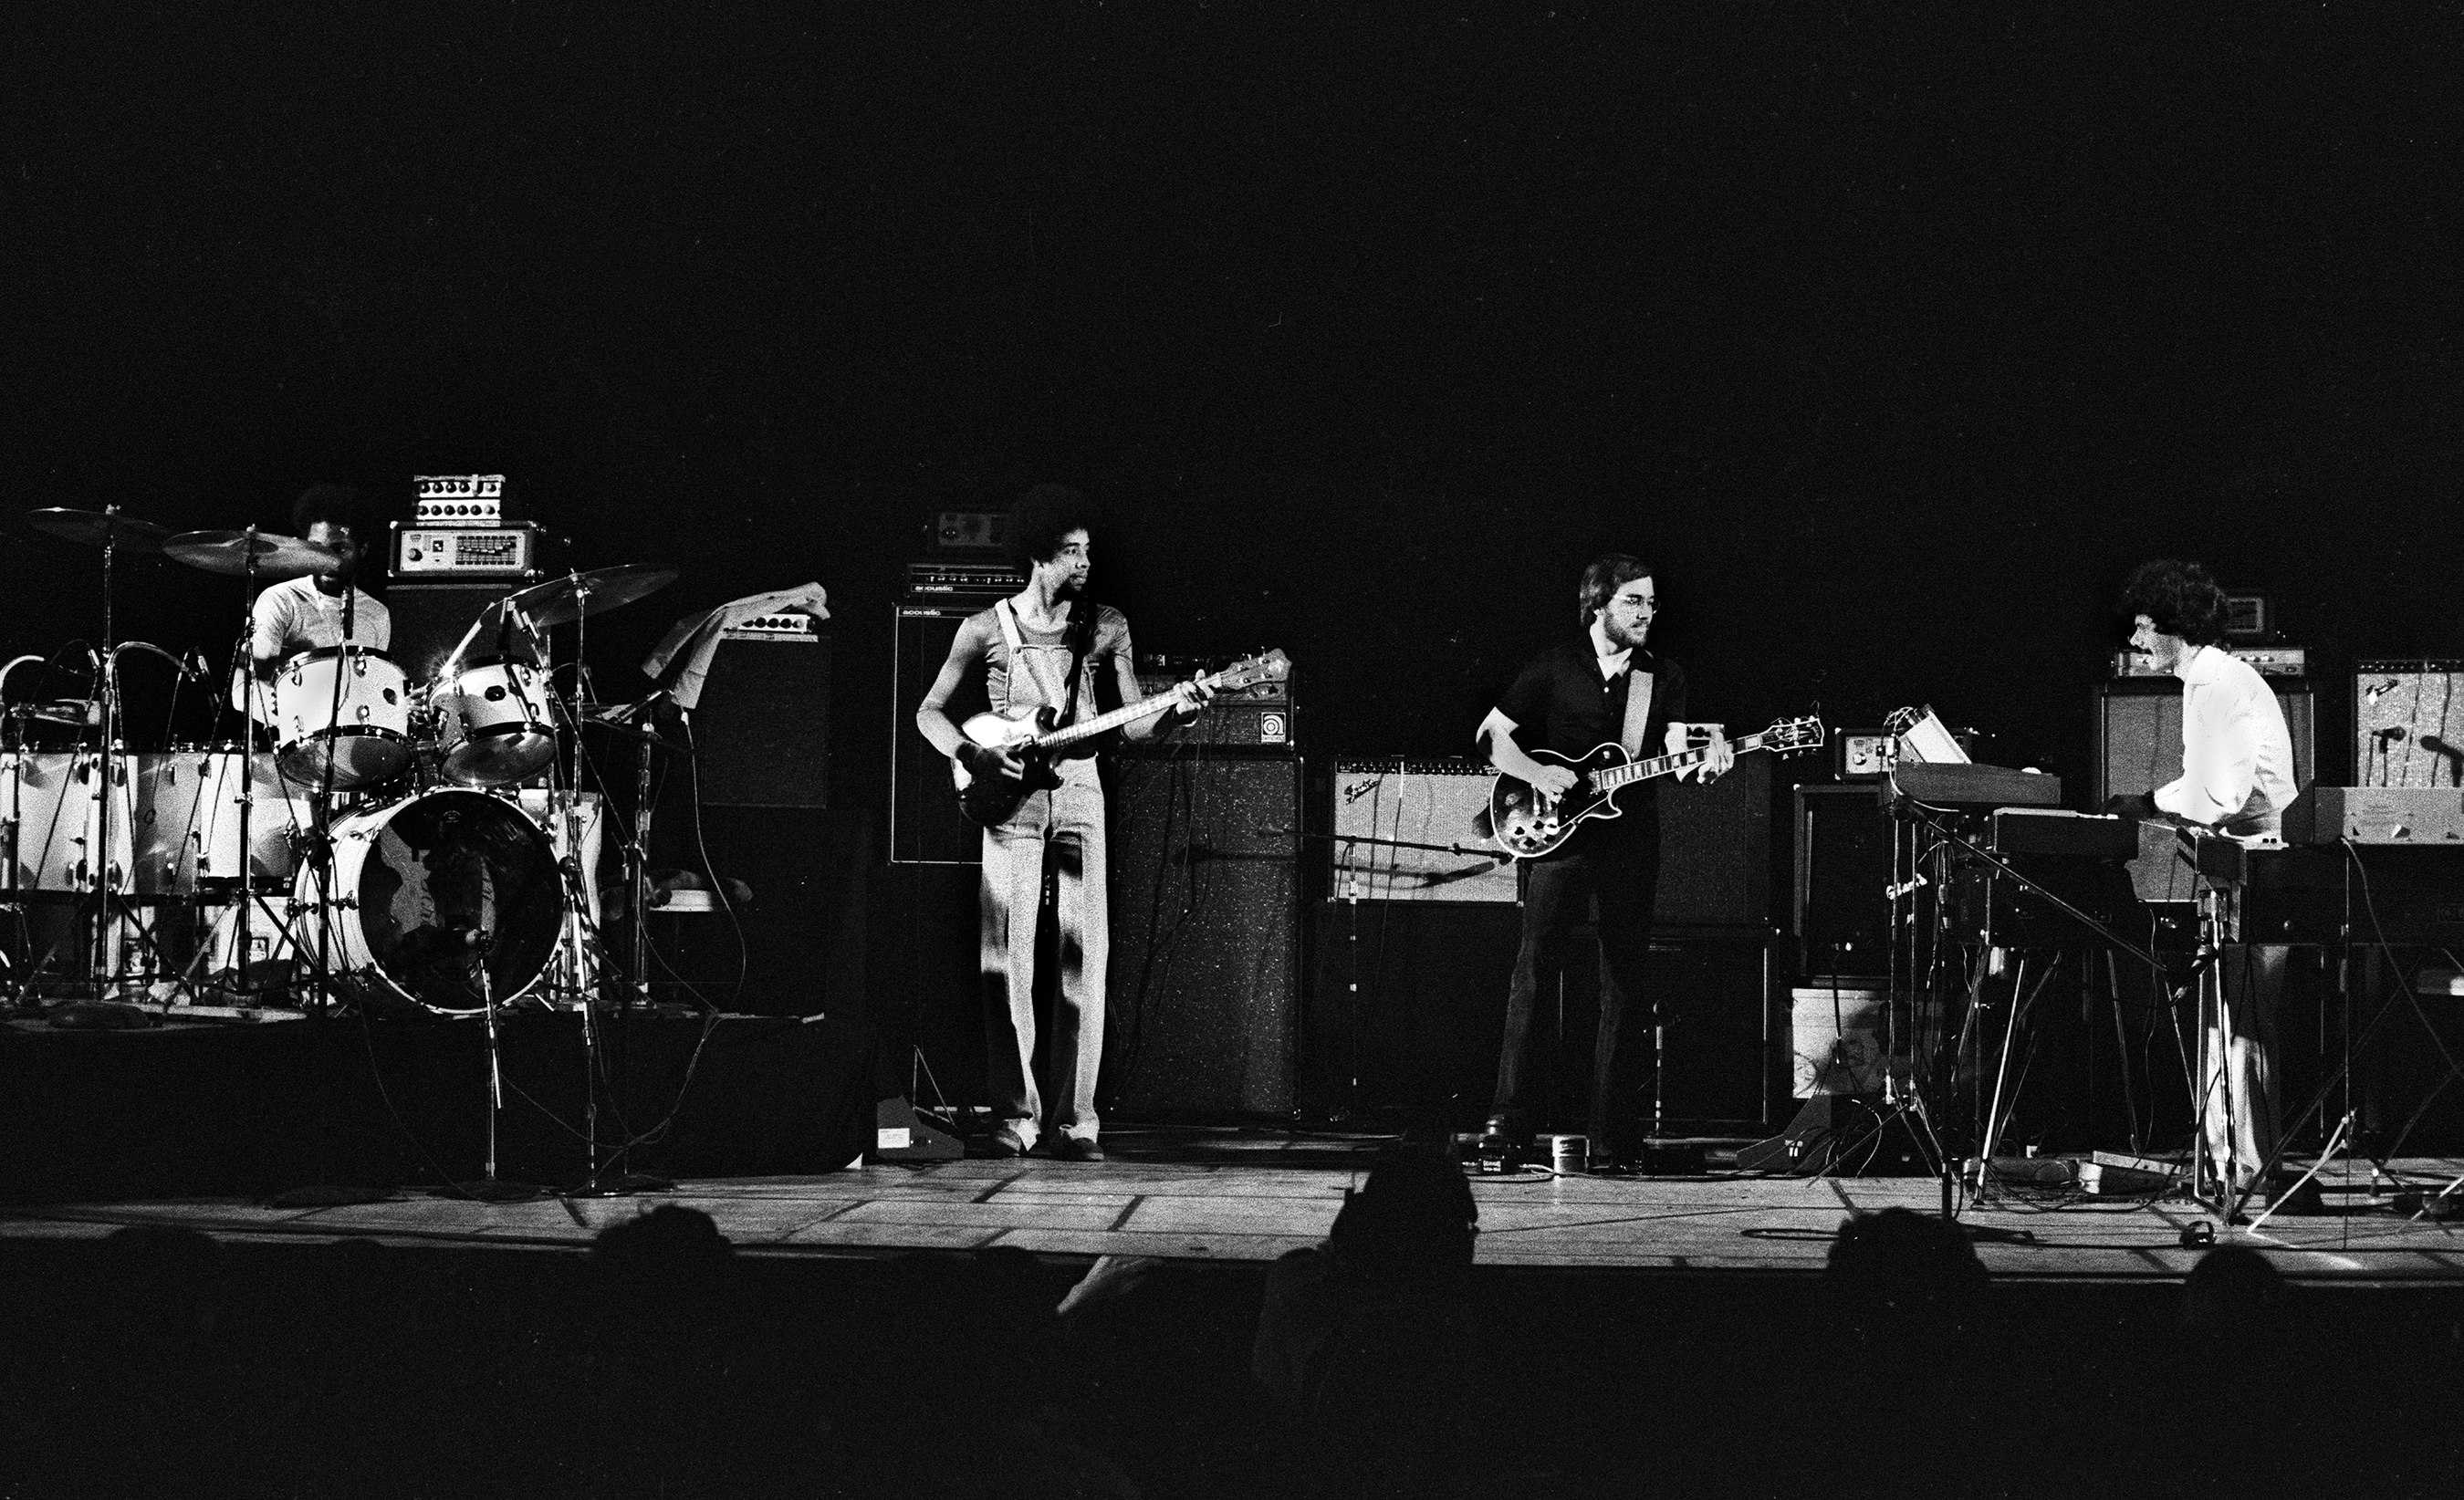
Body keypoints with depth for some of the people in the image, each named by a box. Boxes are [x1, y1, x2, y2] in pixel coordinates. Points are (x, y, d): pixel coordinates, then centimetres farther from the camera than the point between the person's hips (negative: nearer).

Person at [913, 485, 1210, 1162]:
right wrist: (972, 755, -9)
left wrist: (1175, 711, -13)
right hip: (1010, 801, -1)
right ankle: (1015, 1114, 1)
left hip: (1079, 794, 1)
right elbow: (930, 711, 10)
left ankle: (1075, 1119, -2)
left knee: (1084, 956, -5)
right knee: (1007, 959, -6)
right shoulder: (986, 629, 4)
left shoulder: (1106, 627, 8)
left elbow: (1133, 725, 8)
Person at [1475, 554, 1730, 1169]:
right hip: (1558, 835, -2)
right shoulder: (1555, 667, 2)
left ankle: (1607, 1136, 3)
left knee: (1623, 985, 1)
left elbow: (1675, 758, -3)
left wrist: (1706, 761, -25)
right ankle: (1509, 1113, -8)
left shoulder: (1665, 677, 8)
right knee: (1536, 966, -11)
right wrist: (1537, 774, -11)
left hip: (1631, 838, 2)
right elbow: (1491, 735, 5)